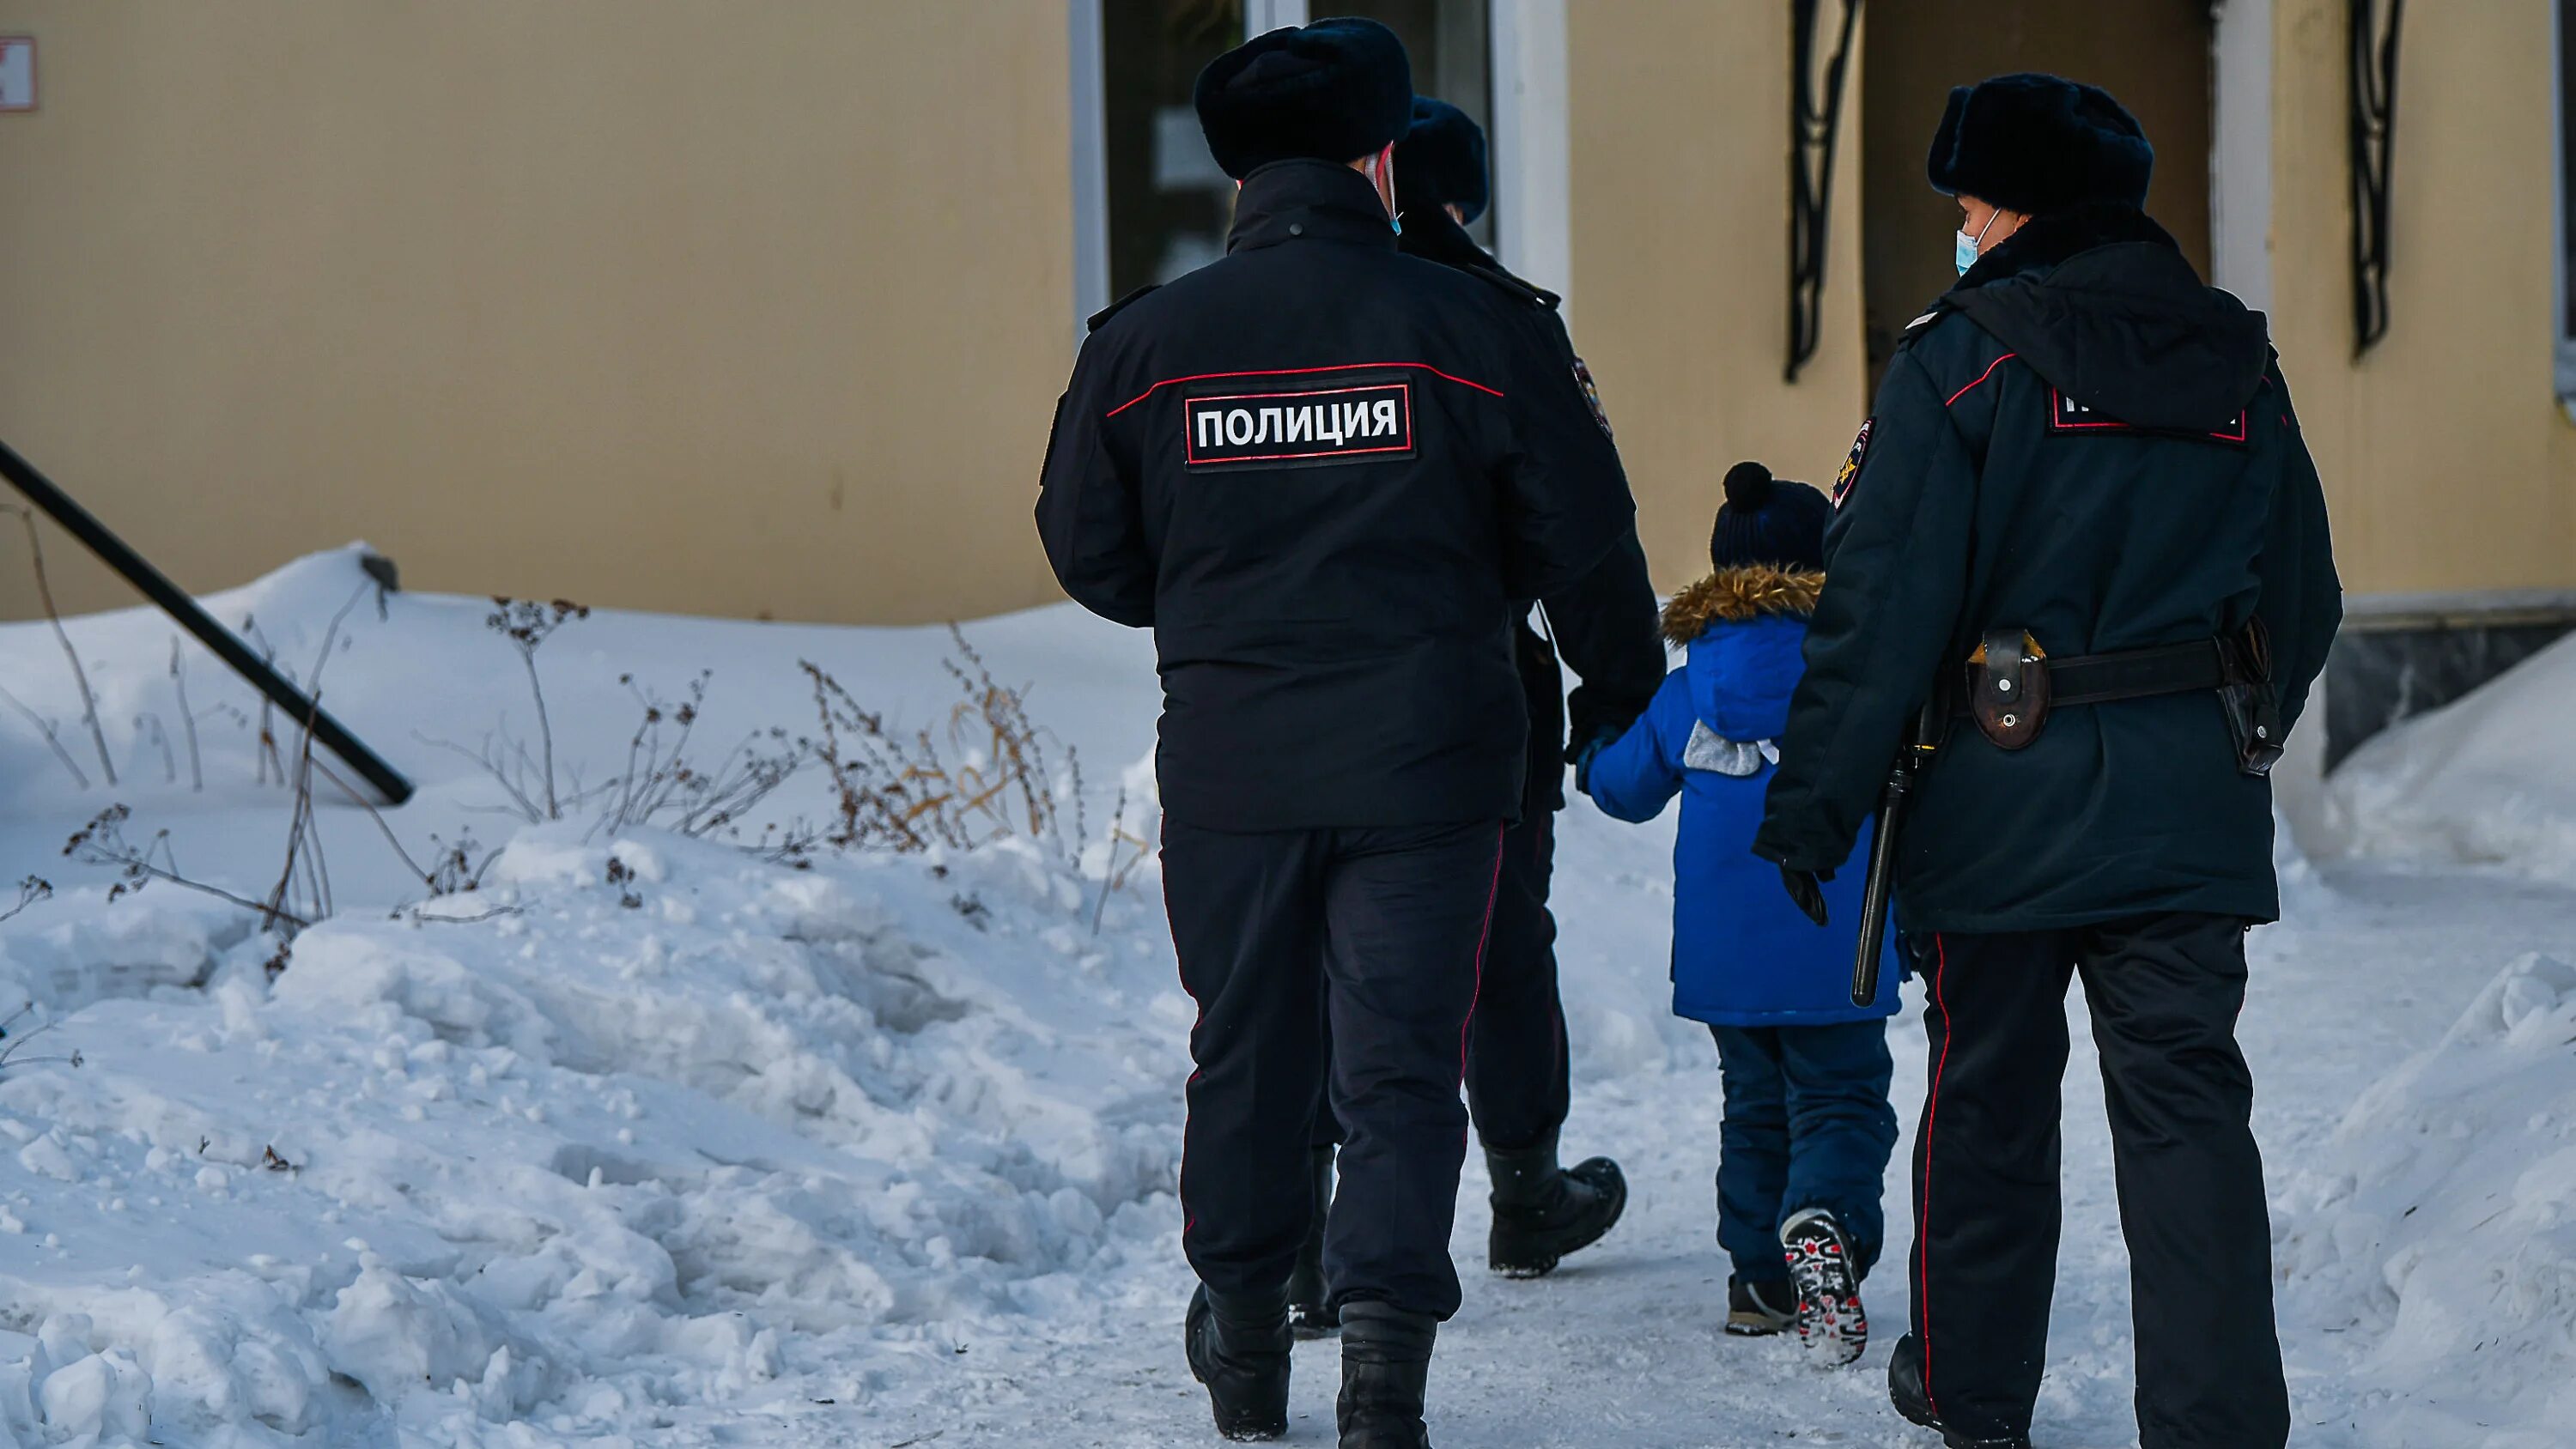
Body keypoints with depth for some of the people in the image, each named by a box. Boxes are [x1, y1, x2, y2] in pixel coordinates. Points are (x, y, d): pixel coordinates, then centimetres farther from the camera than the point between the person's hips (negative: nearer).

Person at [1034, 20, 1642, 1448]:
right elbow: (1580, 530, -2)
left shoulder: (1145, 341, -3)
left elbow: (1090, 552, 3)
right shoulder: (1467, 325, -8)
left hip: (1228, 762, 2)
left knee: (1246, 1050, 16)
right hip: (1426, 760, -2)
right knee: (1400, 1061, 2)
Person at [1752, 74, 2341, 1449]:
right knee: (2188, 1105, 2)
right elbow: (2303, 600, 17)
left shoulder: (1962, 357, -9)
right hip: (2193, 805, 3)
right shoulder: (2237, 366, 8)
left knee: (1988, 1099, 12)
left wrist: (1812, 804, -9)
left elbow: (1880, 604, -12)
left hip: (2007, 804, -3)